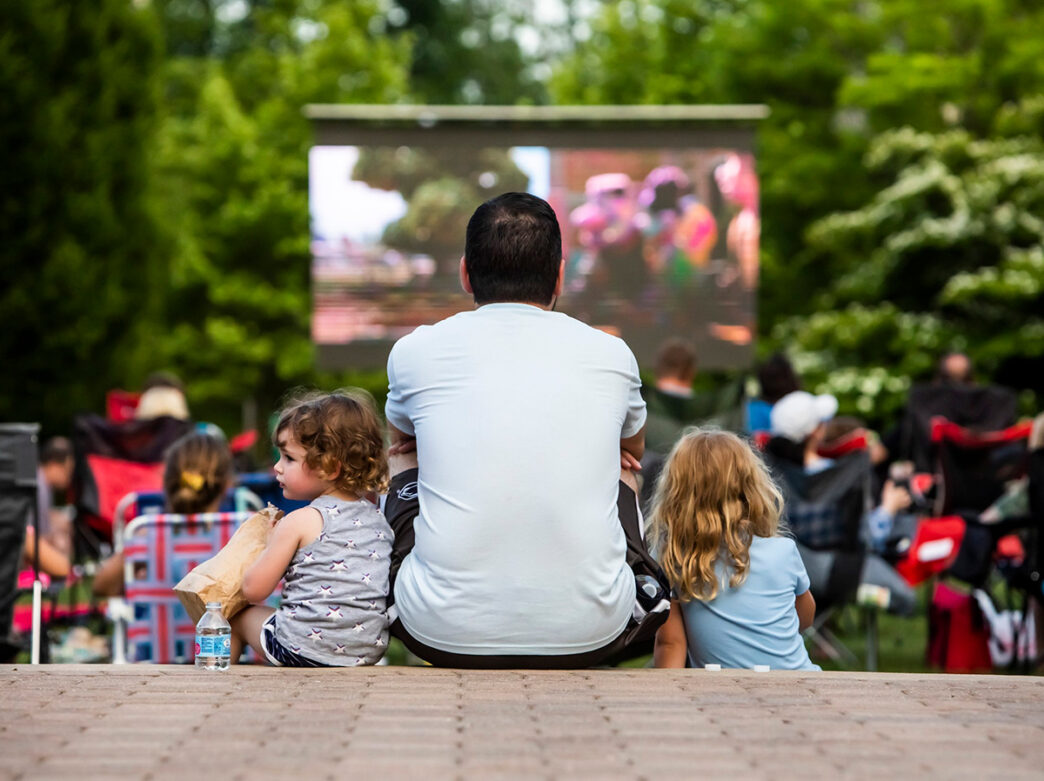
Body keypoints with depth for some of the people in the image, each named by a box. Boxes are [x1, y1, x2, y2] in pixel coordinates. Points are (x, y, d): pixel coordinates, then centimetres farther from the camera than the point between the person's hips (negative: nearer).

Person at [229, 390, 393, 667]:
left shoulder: (300, 522, -12)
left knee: (237, 616, 19)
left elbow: (253, 589, -7)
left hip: (306, 651, -6)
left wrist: (271, 544, 11)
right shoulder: (378, 517, 6)